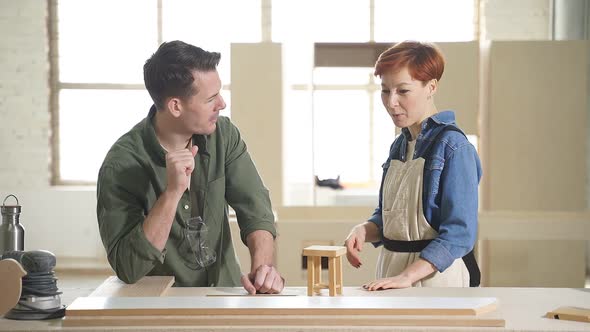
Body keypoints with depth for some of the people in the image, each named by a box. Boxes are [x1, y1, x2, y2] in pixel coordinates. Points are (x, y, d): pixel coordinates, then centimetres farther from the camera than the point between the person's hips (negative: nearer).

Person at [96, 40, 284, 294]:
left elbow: (254, 208, -6)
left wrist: (262, 265, -24)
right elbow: (128, 268, -20)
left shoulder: (223, 134, -2)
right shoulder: (121, 166, -16)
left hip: (226, 293, 4)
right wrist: (173, 192, -28)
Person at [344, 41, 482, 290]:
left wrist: (408, 275, -26)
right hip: (391, 265, 6)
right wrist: (364, 230, -3)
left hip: (436, 274, -6)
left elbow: (459, 234, -18)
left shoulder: (452, 146, -12)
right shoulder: (400, 145, 10)